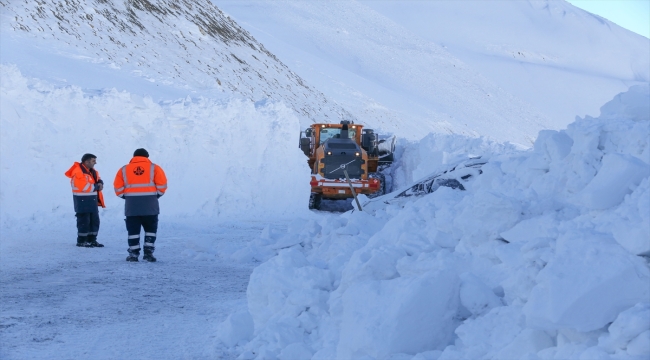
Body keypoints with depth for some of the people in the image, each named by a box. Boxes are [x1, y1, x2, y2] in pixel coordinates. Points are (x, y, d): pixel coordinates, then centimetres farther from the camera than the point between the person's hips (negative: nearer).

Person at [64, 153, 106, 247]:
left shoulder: (93, 172, 13)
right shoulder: (78, 172, -17)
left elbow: (98, 180, 16)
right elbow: (84, 187, -23)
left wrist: (99, 183, -9)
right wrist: (96, 187, -11)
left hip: (93, 200, 9)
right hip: (82, 200, -9)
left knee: (94, 220, 12)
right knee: (84, 221, -6)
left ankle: (92, 240, 21)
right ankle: (81, 241, 2)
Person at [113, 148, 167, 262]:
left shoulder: (124, 170, 8)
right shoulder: (154, 168, 4)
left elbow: (118, 188, 4)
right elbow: (162, 185, -3)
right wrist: (157, 195, 13)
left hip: (131, 205, 1)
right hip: (150, 205, -1)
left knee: (133, 230, 8)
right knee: (150, 229, 11)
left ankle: (133, 254, 7)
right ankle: (148, 252, 4)